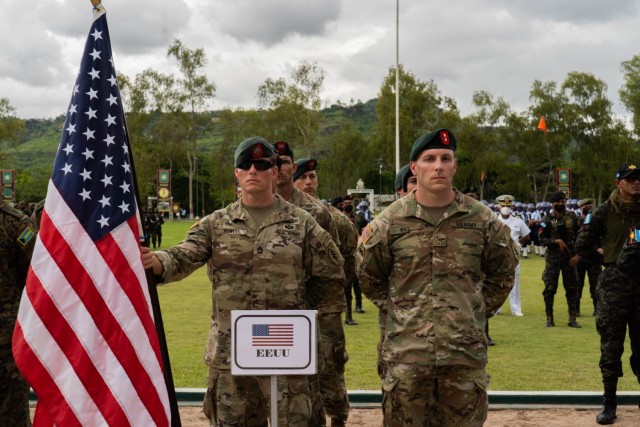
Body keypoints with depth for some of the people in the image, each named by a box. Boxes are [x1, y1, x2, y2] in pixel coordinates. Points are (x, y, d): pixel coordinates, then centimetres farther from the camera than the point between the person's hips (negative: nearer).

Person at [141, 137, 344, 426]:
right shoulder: (216, 224, 4)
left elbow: (331, 272, 10)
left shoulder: (301, 223, 2)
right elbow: (183, 257, -11)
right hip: (229, 351, 1)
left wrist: (301, 307, 6)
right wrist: (154, 262, -31)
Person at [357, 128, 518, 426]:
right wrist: (397, 310, 8)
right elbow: (368, 275, 12)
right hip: (406, 354, 0)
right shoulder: (389, 222, 0)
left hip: (466, 352, 1)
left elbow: (503, 272, 15)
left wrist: (478, 311, 10)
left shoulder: (482, 220, 2)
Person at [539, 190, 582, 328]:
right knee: (550, 287, -2)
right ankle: (549, 318, 8)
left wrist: (578, 255, 0)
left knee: (572, 287, 4)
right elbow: (542, 240, -4)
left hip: (569, 256, 2)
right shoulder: (547, 220, -1)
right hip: (553, 257, -2)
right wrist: (556, 241, -19)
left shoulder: (571, 217, 5)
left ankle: (572, 318, 11)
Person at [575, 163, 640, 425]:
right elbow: (582, 247, 5)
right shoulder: (604, 213, 2)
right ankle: (609, 403, 12)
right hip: (614, 282, -2)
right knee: (611, 345, 2)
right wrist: (608, 255, 1)